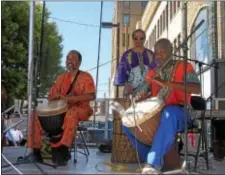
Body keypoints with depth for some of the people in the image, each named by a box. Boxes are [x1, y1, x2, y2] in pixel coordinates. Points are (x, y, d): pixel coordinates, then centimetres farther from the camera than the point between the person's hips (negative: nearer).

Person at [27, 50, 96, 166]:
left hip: (80, 109, -5)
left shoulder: (86, 77, -1)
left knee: (71, 115, -41)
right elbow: (50, 97, 15)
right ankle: (37, 147, -14)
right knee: (37, 114, -14)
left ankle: (62, 149, -41)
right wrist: (57, 95, -11)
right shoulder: (61, 77, 15)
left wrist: (71, 97, -27)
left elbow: (92, 96, -17)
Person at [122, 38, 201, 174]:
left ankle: (153, 163, -37)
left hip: (179, 113, -5)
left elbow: (197, 89, -16)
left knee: (169, 113, -39)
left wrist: (167, 83, -26)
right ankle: (155, 162, -10)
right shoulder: (152, 73, 16)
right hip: (156, 114, 6)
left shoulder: (184, 67, 2)